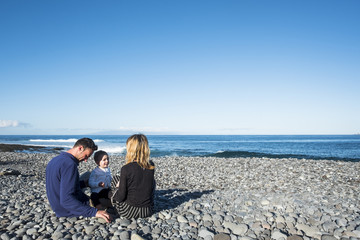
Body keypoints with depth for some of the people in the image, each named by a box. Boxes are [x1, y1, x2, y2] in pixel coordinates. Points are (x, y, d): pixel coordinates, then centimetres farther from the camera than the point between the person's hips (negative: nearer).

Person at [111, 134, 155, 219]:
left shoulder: (126, 169, -18)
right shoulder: (151, 166, -5)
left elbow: (121, 197, -15)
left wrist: (118, 187, 7)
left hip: (128, 212, -3)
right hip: (148, 211, 3)